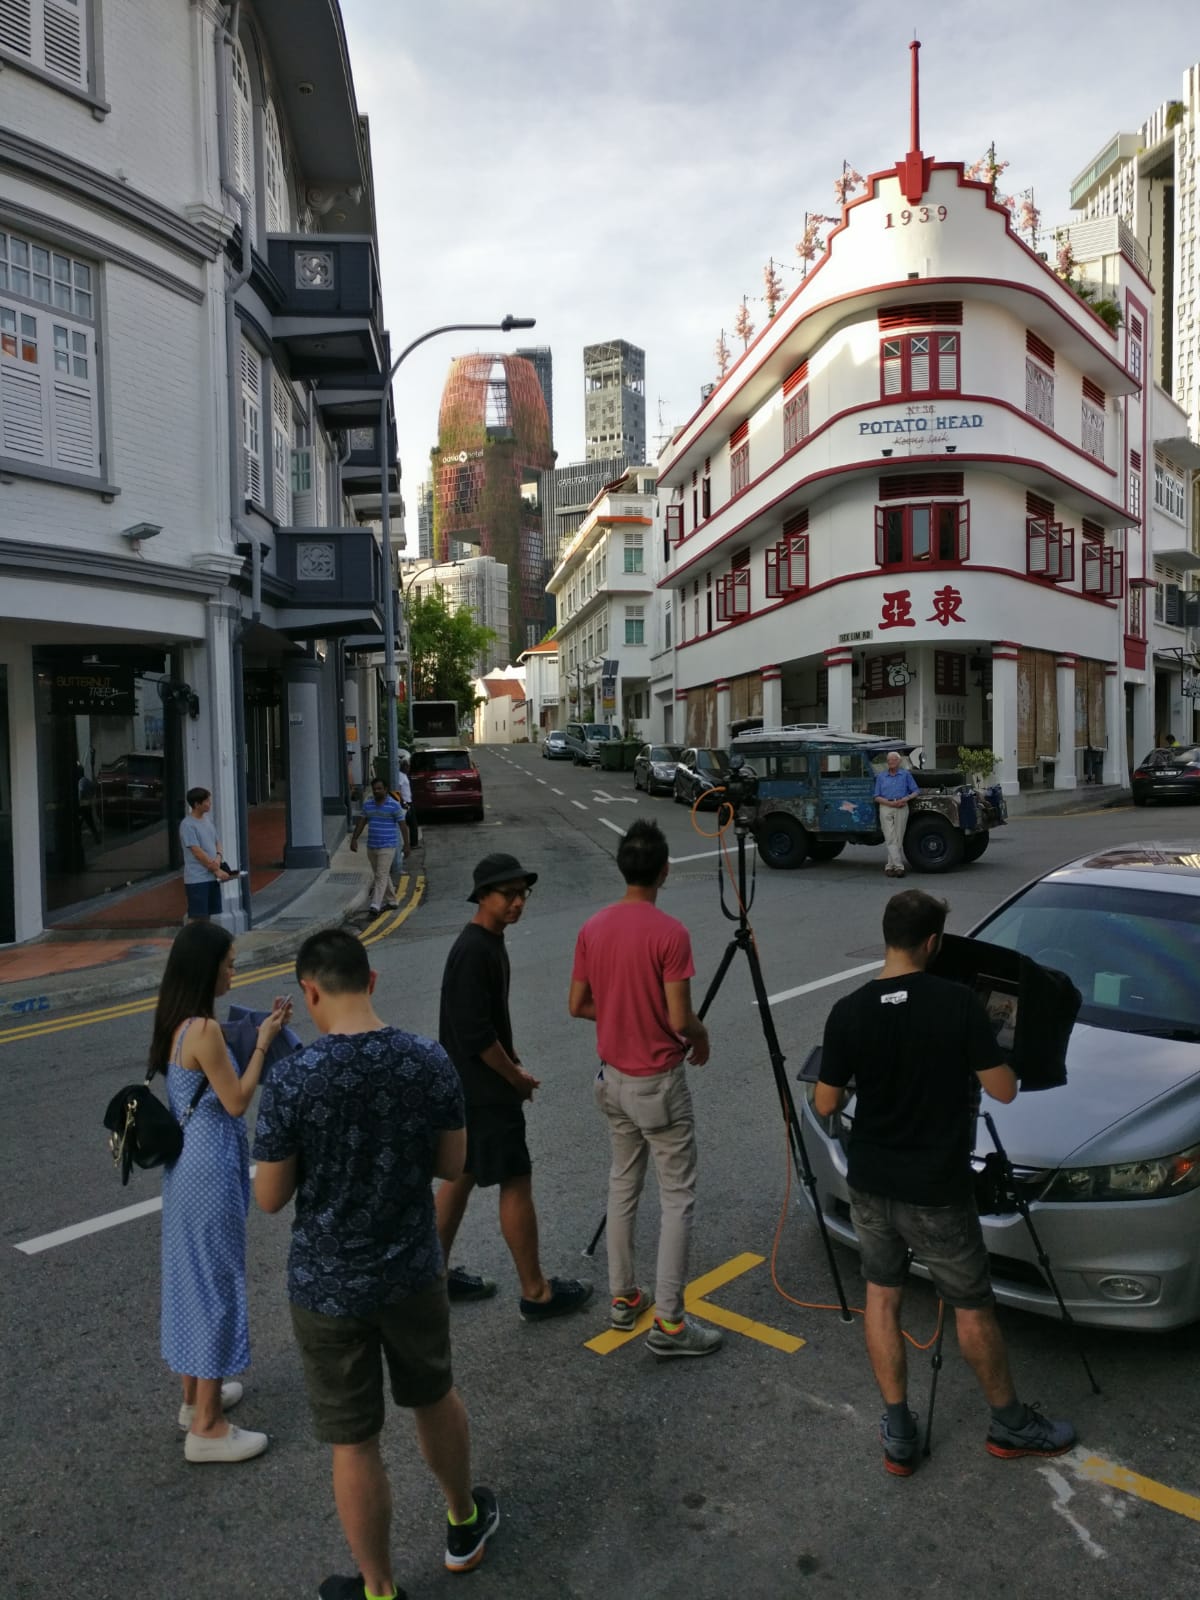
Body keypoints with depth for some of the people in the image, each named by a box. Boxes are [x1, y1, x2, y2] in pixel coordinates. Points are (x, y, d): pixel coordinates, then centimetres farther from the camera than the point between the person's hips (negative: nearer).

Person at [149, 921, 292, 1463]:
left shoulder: (179, 1023, 4)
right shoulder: (204, 1030, -25)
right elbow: (237, 1102, -19)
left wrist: (263, 1033, 7)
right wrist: (263, 1043, -13)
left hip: (186, 1164, 10)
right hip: (210, 1169, -10)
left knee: (191, 1275, 21)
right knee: (216, 1283, 2)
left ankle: (196, 1394, 38)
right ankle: (207, 1428, 15)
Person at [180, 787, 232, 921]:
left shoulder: (209, 820, 11)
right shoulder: (187, 825, -14)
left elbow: (216, 842, 17)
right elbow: (197, 852, -17)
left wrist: (218, 857, -5)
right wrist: (217, 870, -14)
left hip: (212, 877, 8)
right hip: (196, 879, -8)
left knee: (208, 915, 13)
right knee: (196, 917, -6)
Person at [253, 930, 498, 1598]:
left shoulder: (291, 1079, -22)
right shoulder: (431, 1060, -13)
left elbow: (270, 1198, -12)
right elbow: (453, 1164, -3)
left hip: (328, 1286, -3)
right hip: (414, 1271, 3)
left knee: (354, 1443, 15)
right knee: (436, 1397, 27)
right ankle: (466, 1526, 50)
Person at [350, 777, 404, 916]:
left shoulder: (394, 805, -8)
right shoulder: (367, 804, 8)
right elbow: (362, 822, 12)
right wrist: (354, 839, 5)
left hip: (387, 847, -6)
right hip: (371, 846, 6)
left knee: (381, 876, -11)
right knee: (380, 875, 15)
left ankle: (375, 905, -16)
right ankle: (391, 901, 28)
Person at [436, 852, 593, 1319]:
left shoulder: (489, 942, 8)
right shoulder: (473, 951, -22)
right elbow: (475, 1032, -24)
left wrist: (513, 1062, 10)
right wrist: (517, 1078, -13)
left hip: (469, 1087, 10)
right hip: (483, 1091, -10)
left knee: (462, 1174, 18)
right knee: (516, 1181, 0)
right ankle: (536, 1293, 11)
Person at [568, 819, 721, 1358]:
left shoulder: (593, 928, -2)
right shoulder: (669, 933, -20)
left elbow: (577, 1004, 5)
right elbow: (679, 1019, -20)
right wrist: (702, 1035, 1)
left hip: (613, 1078, 7)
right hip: (658, 1083, -6)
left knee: (622, 1186, 19)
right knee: (677, 1197, 4)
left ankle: (622, 1298, 29)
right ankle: (668, 1322, 7)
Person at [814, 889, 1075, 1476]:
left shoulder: (849, 1012, -12)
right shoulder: (958, 1004, -19)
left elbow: (825, 1104, -4)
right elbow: (1003, 1090, -11)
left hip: (871, 1185, 2)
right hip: (936, 1192, -2)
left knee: (881, 1296, 19)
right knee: (973, 1308, 17)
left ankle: (898, 1434, 25)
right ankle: (1011, 1425, 38)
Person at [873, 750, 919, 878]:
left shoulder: (906, 774, 8)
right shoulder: (881, 776, 11)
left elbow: (916, 791, 7)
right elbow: (877, 797, 7)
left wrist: (906, 798, -12)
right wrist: (890, 803, -10)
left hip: (901, 808, 0)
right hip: (886, 808, 0)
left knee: (898, 839, 0)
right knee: (890, 839, -8)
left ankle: (890, 866, 7)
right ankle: (898, 866, -10)